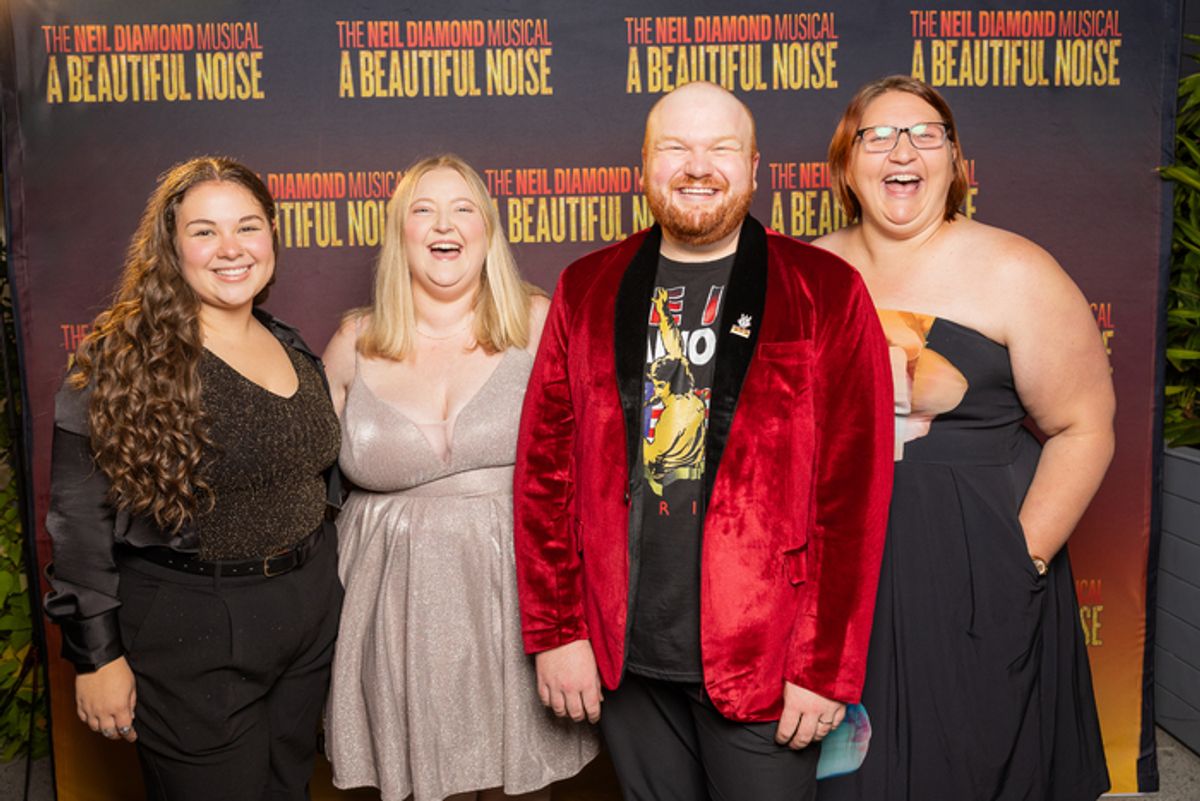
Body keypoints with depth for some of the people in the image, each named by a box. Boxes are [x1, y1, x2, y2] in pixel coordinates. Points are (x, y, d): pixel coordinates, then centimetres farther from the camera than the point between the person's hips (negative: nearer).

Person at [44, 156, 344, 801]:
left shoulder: (294, 349, 6)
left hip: (310, 614, 6)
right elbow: (79, 518, -12)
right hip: (191, 632, -6)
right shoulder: (125, 359, -13)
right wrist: (96, 654, -11)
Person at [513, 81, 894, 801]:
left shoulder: (827, 293, -4)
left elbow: (854, 490, -7)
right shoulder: (587, 291, 3)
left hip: (766, 665, -2)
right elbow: (545, 466, 3)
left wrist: (829, 666, -9)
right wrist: (554, 630, -1)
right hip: (624, 659, 3)